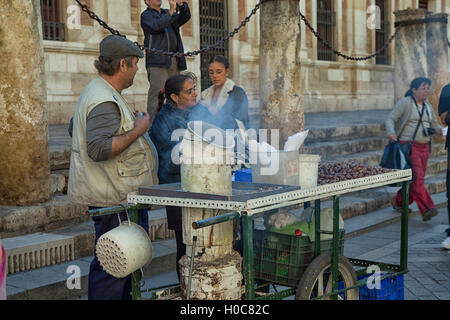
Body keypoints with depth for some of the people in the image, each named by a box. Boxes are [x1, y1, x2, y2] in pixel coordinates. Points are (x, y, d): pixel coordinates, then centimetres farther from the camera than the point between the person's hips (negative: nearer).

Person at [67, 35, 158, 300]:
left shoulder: (98, 92, 16)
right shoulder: (105, 102, -20)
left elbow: (74, 128, 31)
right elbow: (98, 149, -31)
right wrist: (137, 131, -21)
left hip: (123, 196, 11)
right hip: (113, 199, -11)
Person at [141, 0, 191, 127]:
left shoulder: (168, 14, 26)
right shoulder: (146, 15, 8)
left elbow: (185, 17, 12)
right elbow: (156, 26, -12)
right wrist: (171, 11, -16)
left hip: (174, 61, 6)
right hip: (158, 61, -6)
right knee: (156, 94, -11)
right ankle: (152, 125, -12)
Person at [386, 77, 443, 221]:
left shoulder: (428, 106, 16)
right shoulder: (405, 103, -5)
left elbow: (434, 124, 20)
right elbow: (390, 119, -9)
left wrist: (441, 130, -2)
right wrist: (391, 132, -29)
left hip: (424, 147, 7)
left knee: (417, 178, 8)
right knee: (417, 177, -16)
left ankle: (399, 203, 24)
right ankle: (426, 209, -17)